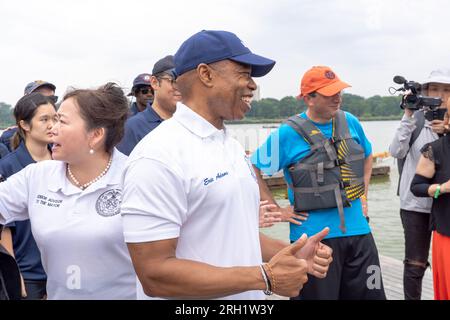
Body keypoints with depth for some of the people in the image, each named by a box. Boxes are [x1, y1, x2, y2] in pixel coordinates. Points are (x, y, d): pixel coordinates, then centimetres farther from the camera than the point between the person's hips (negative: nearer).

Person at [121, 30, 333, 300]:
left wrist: (293, 254, -3)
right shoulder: (158, 156, -20)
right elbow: (155, 274, -24)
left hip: (248, 295, 8)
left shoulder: (234, 147, 6)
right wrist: (264, 277, -23)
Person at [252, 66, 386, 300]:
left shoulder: (351, 122, 5)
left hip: (358, 231, 6)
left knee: (369, 293, 15)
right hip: (314, 237, -5)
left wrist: (363, 194, 14)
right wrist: (277, 211, -8)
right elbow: (252, 169, -6)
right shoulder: (289, 133, -11)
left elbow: (367, 156, 24)